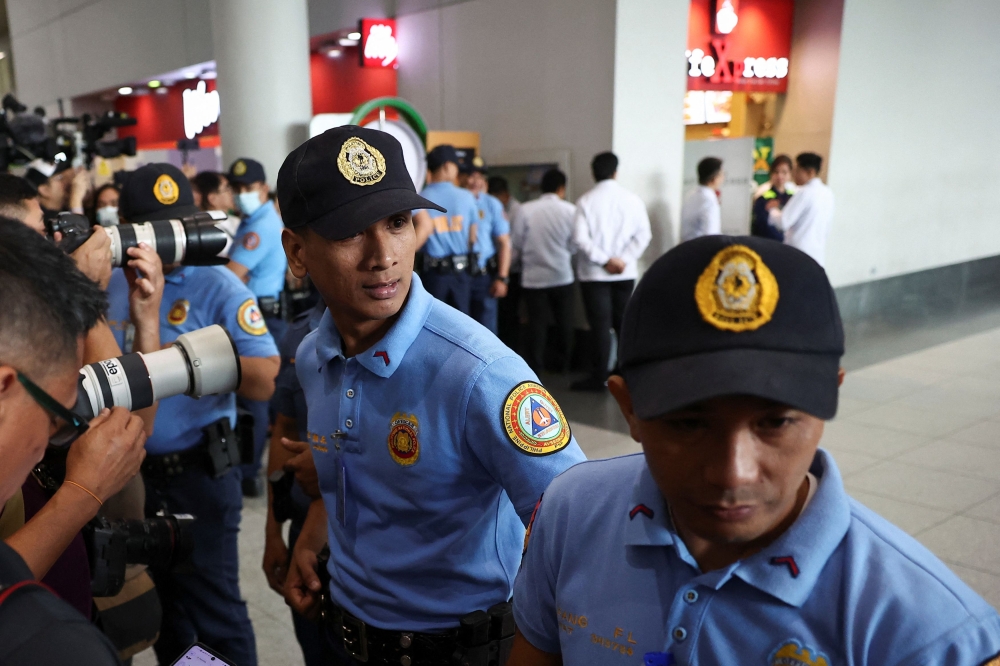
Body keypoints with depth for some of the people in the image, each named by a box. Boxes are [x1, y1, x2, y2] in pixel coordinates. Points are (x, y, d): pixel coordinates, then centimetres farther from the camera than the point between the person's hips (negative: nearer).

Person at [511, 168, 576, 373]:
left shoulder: (526, 210, -8)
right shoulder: (570, 210, -8)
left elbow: (517, 244, -3)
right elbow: (574, 245, -4)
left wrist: (523, 258, 18)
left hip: (534, 277, 0)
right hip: (562, 276, 1)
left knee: (537, 323, 5)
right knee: (564, 322, 15)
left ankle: (535, 366, 6)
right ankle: (563, 362, 24)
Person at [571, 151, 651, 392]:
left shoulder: (586, 201, -6)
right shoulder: (632, 199, -1)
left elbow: (580, 238, -15)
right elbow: (643, 235, -7)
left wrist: (604, 260, -11)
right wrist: (624, 260, -8)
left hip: (594, 274, -2)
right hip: (625, 273, 3)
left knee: (600, 324, 0)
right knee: (624, 322, 13)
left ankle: (599, 378, 2)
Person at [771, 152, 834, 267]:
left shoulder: (805, 193, -13)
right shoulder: (828, 193, 9)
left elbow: (783, 222, -13)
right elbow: (828, 226, 16)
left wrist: (772, 211, 4)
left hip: (798, 253, -7)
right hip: (818, 252, 7)